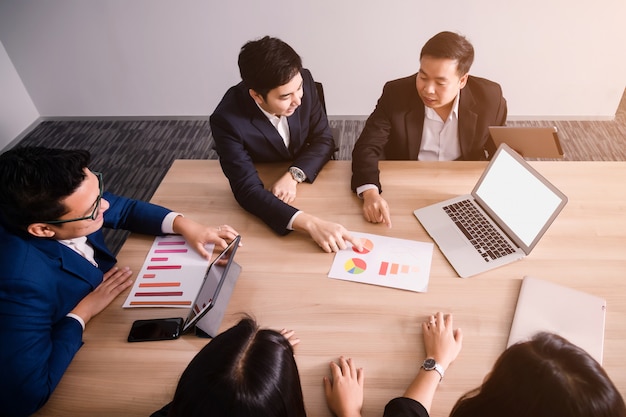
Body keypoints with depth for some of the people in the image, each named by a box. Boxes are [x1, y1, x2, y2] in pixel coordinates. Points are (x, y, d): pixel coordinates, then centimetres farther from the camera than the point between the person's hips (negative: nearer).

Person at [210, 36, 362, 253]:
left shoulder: (302, 81, -18)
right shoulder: (227, 120, -29)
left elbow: (324, 140, -8)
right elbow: (248, 191, -34)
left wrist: (294, 175, -26)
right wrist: (310, 223, -46)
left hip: (309, 181, 2)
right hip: (262, 201, -2)